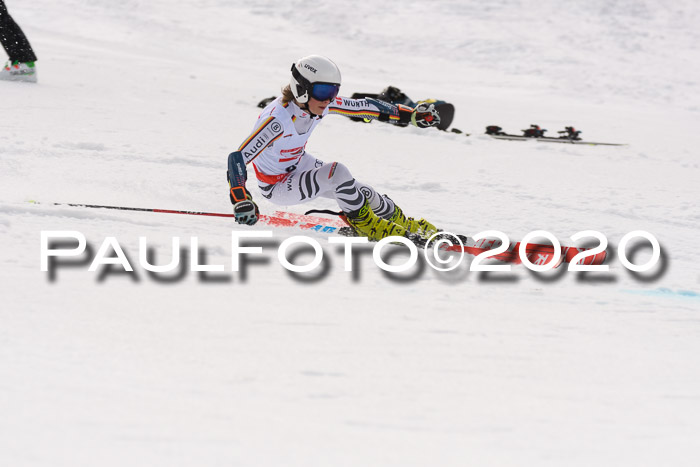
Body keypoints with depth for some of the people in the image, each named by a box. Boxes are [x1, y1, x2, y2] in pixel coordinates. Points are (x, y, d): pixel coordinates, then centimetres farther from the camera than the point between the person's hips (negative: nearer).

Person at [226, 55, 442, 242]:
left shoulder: (321, 103, -17)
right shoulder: (277, 119, -38)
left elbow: (364, 107, -3)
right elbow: (237, 158, -43)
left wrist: (412, 115, 0)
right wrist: (241, 201, -56)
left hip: (300, 165, 7)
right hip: (276, 186, -7)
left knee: (363, 195, 3)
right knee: (337, 172, -28)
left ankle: (404, 224, 31)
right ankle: (362, 222, -5)